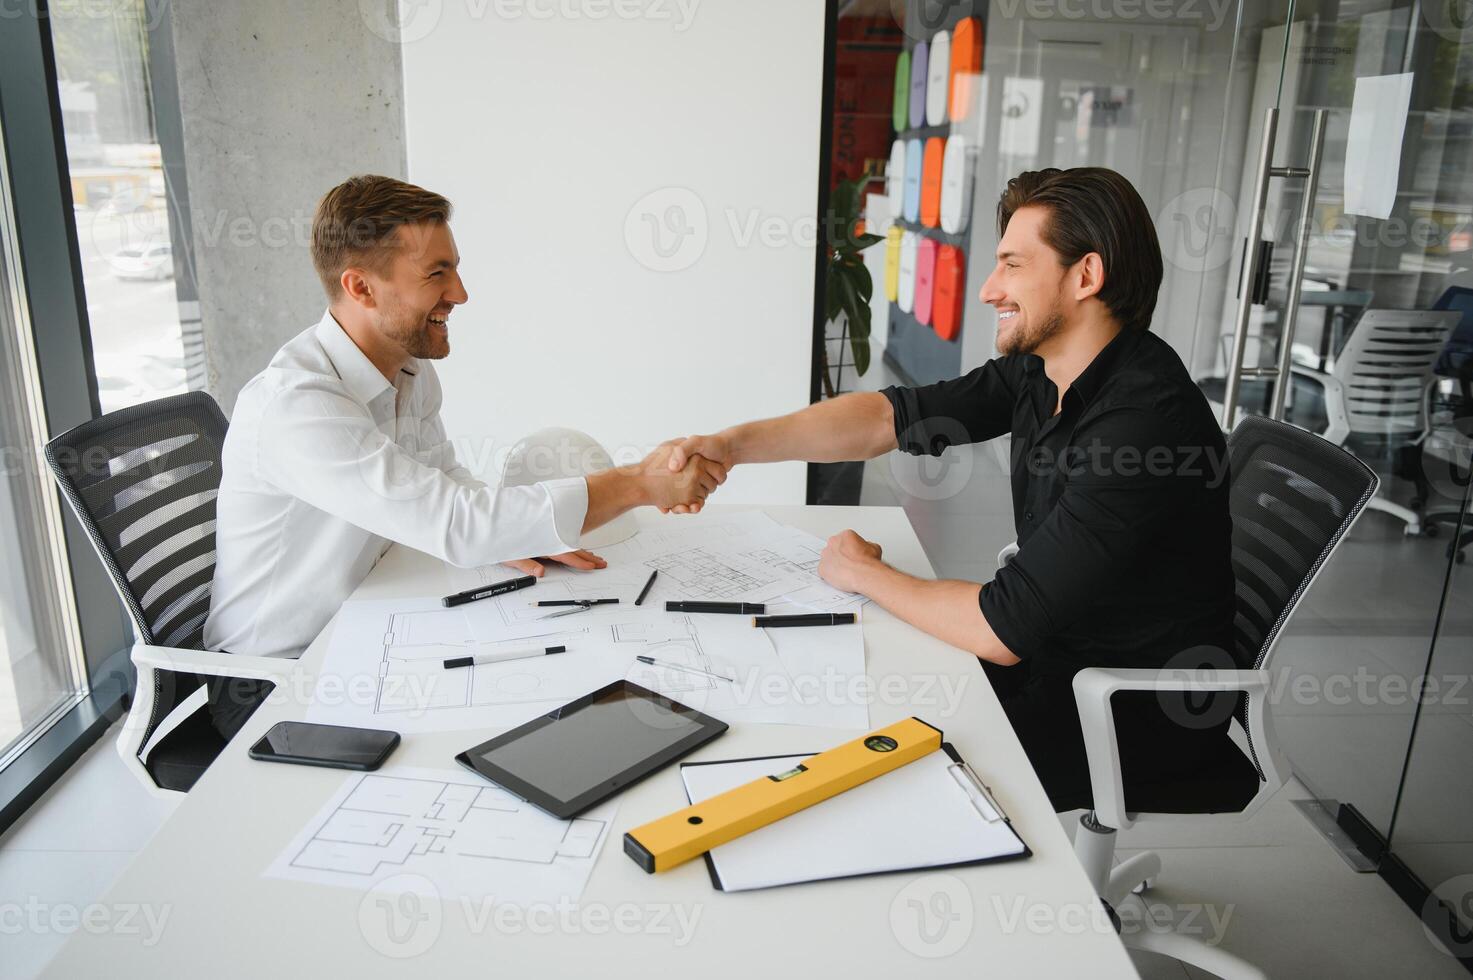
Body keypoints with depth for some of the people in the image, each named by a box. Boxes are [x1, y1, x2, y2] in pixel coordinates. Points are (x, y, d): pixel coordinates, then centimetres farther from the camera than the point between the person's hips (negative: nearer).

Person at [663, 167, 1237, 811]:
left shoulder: (1144, 419, -31)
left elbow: (1001, 629, -30)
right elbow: (895, 415, -1)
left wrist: (865, 574, -14)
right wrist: (734, 444, -11)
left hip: (1137, 719, -7)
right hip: (1053, 651, 7)